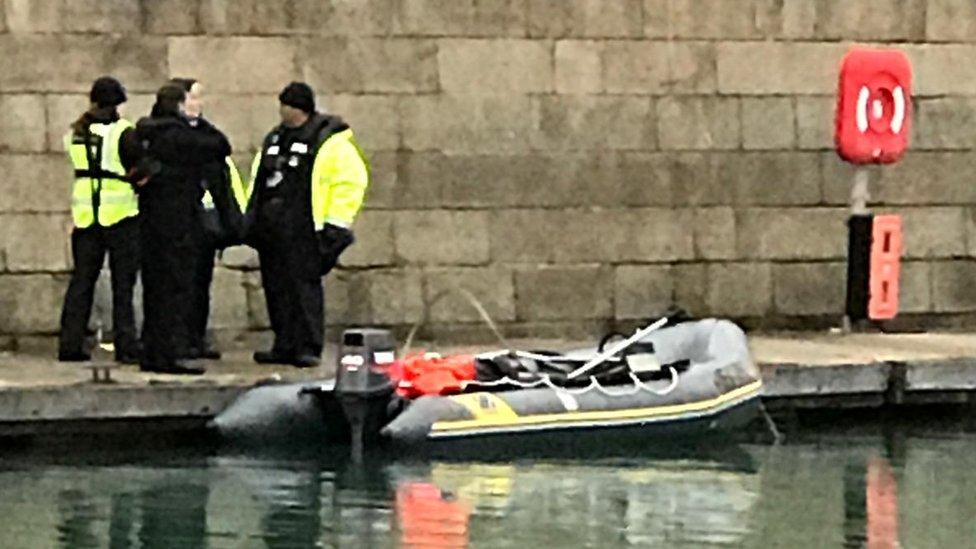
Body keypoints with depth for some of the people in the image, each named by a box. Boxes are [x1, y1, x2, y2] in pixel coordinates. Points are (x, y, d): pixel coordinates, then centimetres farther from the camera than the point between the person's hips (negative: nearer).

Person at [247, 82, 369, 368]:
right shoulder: (275, 139, 19)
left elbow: (351, 181, -8)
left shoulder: (329, 141, -5)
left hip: (303, 230, -8)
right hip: (271, 228, 8)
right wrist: (251, 217, 20)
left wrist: (335, 224, -12)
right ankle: (284, 346, 14)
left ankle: (308, 347, -7)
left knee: (304, 286, -9)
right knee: (276, 288, 8)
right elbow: (257, 179, 28)